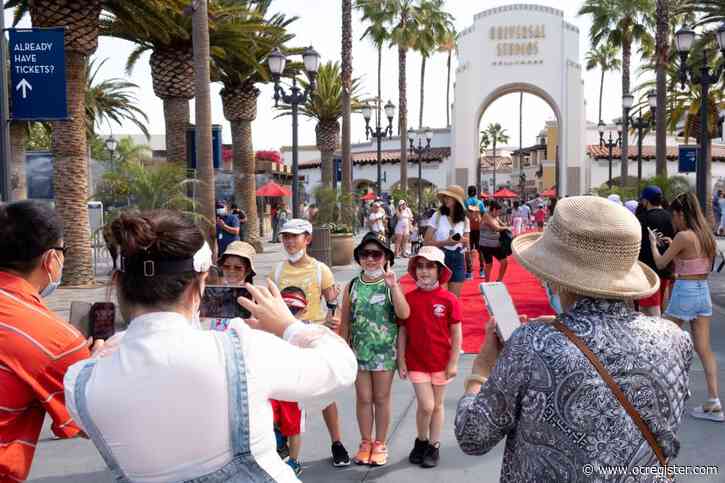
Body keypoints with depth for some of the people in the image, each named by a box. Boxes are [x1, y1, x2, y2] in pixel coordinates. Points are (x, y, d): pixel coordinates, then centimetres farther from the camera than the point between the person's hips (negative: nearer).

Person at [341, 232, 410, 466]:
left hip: (385, 352, -2)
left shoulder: (391, 285, -6)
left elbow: (404, 314, -21)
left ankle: (380, 444, 25)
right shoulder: (352, 286, -1)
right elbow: (345, 322, 5)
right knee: (363, 398, 10)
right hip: (359, 351, 2)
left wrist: (393, 286, -27)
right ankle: (366, 443, 26)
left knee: (381, 399, 10)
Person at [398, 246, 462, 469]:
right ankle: (421, 441, 24)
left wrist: (453, 362, -6)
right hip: (416, 362, 0)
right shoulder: (408, 298, -6)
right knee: (426, 406, -3)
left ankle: (433, 447, 28)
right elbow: (402, 332, -1)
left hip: (441, 363, 0)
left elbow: (456, 334, -5)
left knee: (437, 405, 12)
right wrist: (401, 361, -2)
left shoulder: (449, 300, -10)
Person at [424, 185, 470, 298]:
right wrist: (445, 242, -18)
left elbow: (466, 244, 12)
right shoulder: (437, 216, -4)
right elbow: (427, 242, -5)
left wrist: (463, 241, -10)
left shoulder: (464, 220, 4)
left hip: (458, 259, 3)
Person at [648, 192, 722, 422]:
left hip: (684, 293, -7)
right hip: (703, 291, 7)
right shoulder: (707, 236, 7)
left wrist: (653, 242, 7)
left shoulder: (683, 236, -15)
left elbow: (660, 263, -7)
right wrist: (673, 246, 19)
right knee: (704, 349, 6)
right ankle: (713, 402, 3)